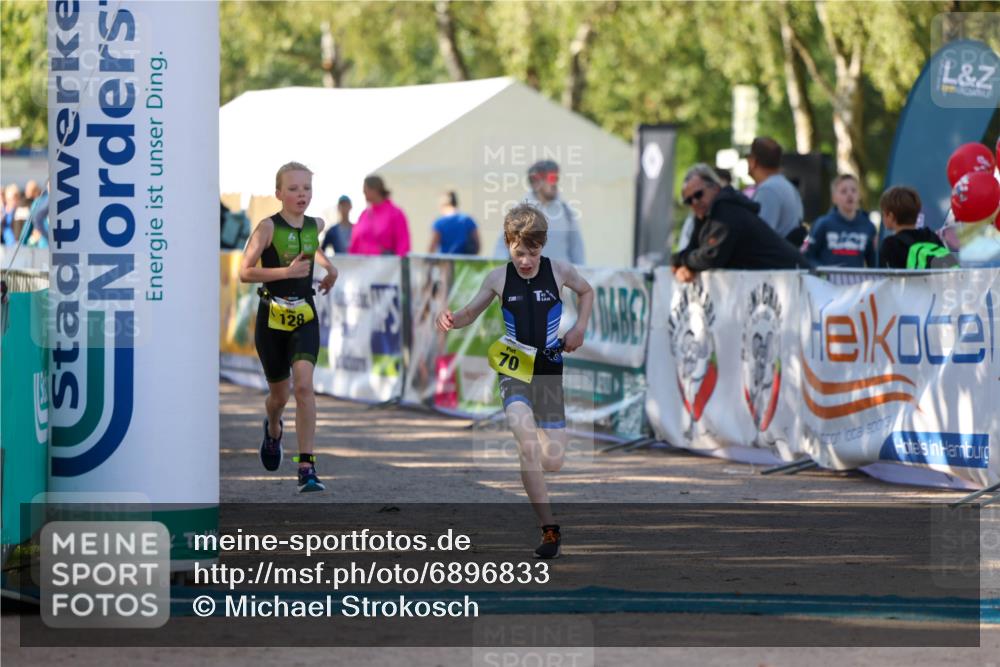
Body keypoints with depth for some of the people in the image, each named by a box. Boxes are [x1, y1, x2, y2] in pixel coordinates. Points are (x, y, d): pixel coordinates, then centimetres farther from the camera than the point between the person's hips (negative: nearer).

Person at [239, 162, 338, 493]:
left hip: (304, 318, 2)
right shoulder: (268, 227, -10)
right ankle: (273, 428, 50)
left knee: (304, 385, -18)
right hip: (272, 316, -2)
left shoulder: (315, 226, 5)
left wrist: (327, 266, 15)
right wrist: (286, 271, -27)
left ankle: (307, 466, -20)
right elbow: (245, 272, -18)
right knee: (279, 393, 12)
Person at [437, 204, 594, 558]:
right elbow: (471, 313, 8)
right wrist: (451, 319, -14)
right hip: (514, 370, -2)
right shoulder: (499, 278, -5)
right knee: (529, 445, -25)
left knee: (552, 462, -2)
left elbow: (586, 292, 18)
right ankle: (549, 529, -21)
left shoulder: (559, 270, -3)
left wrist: (580, 327, 3)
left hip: (550, 372, 2)